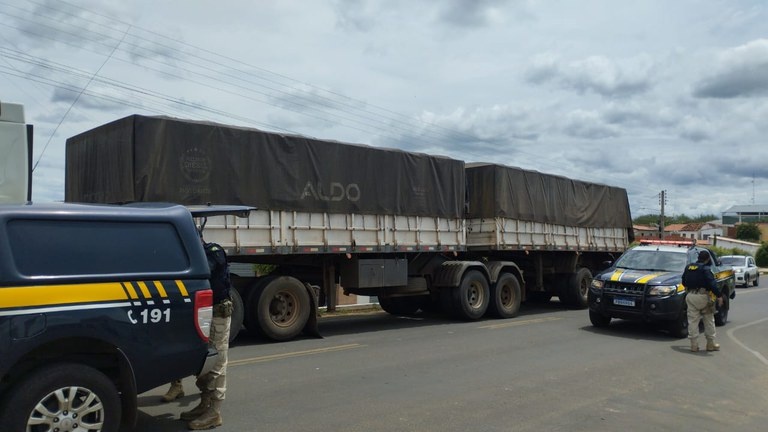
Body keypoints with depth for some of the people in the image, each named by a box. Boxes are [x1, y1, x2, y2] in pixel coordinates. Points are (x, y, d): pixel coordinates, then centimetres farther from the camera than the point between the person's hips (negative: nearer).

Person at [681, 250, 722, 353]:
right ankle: (711, 344, 18)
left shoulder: (688, 267, 10)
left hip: (690, 296, 5)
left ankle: (694, 345, 3)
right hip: (703, 296, -4)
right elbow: (712, 283, -17)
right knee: (709, 321, 10)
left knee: (693, 321, 5)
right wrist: (718, 295, -10)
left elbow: (684, 282, 18)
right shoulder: (705, 269, -9)